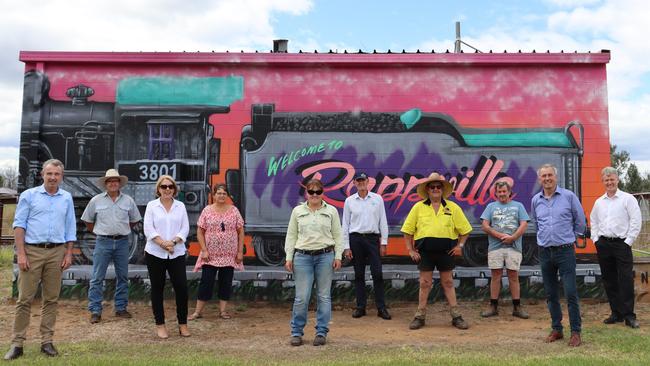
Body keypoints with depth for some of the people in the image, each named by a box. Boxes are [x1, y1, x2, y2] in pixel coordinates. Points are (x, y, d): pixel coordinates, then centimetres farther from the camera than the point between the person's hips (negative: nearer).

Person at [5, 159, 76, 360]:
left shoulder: (66, 198, 11)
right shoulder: (29, 195, 3)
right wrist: (20, 254, -9)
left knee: (51, 299, 6)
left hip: (56, 252, 3)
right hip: (32, 251, -2)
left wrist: (68, 254, 5)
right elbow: (19, 224, -1)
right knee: (25, 299, -2)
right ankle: (17, 343, 4)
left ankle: (47, 341, 13)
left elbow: (70, 228, 12)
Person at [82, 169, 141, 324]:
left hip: (122, 242, 2)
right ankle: (95, 311, 4)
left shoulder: (128, 201, 5)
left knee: (122, 277, 8)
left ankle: (121, 308, 19)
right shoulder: (96, 200, 2)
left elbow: (134, 219, 16)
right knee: (97, 278, -2)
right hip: (103, 242, -2)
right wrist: (98, 232, 8)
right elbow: (87, 220, 11)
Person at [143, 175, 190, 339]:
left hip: (177, 253, 1)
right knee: (157, 289, 6)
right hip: (155, 253, -1)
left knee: (182, 287, -4)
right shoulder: (151, 206, 3)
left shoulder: (180, 206, 9)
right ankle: (160, 325, 17)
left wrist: (173, 241, -14)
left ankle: (183, 324, 11)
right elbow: (148, 229, -5)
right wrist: (163, 243, -16)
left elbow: (185, 228, 2)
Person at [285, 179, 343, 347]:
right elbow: (291, 235, 8)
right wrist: (289, 257, 2)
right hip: (303, 257, 0)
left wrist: (338, 256, -1)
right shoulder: (297, 211, 8)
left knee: (324, 296, 4)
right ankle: (296, 332, 11)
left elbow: (337, 235, 6)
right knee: (301, 297, -2)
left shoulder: (331, 211, 6)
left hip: (325, 256, 0)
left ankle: (321, 332, 14)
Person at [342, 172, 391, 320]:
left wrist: (384, 242, 0)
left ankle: (381, 308, 2)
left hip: (372, 238, -1)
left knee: (377, 274, -5)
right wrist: (346, 246, 1)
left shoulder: (377, 199, 5)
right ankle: (360, 307, 14)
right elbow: (345, 225, 6)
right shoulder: (349, 201, 5)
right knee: (359, 274, 6)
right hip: (356, 239, 1)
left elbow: (383, 221, 6)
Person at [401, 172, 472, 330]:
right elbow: (408, 230, 5)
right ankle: (420, 317, 13)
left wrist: (460, 245, 1)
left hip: (446, 251, 0)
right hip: (425, 251, 0)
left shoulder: (453, 207, 5)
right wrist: (410, 250, 0)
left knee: (448, 283, 9)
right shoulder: (418, 207, 2)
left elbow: (465, 229, 10)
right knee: (424, 284, 6)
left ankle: (456, 317, 15)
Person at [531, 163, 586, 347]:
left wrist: (571, 237, 14)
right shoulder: (535, 200, 7)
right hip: (545, 252, 4)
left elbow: (580, 221, 6)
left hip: (565, 251, -4)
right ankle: (556, 329, 21)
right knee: (551, 294, 10)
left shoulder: (568, 196, -4)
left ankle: (575, 332, 5)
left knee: (571, 293, -5)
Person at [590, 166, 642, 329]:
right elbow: (593, 222, 20)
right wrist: (596, 239, 10)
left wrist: (628, 241, -9)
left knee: (626, 280, -7)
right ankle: (616, 313, 17)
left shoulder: (627, 198, -2)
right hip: (603, 244, 5)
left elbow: (636, 221, -6)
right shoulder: (599, 202, 13)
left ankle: (629, 315, -1)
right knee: (609, 281, 8)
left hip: (621, 243, -5)